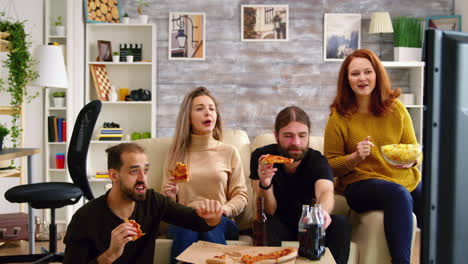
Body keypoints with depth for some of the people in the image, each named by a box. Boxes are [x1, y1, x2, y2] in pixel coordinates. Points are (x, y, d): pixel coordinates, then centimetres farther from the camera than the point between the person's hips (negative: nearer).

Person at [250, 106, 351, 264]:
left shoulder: (317, 160, -9)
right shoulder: (261, 156, -13)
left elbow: (326, 191, -31)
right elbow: (269, 212, -15)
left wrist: (322, 211, -56)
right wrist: (265, 185, -38)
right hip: (278, 226, -1)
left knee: (340, 223, -26)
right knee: (265, 224, -34)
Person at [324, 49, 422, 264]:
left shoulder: (396, 108, 6)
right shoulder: (339, 117, -1)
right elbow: (331, 165, 2)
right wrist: (356, 157, -17)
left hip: (407, 180, 3)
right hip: (361, 184, -3)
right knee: (398, 194, -36)